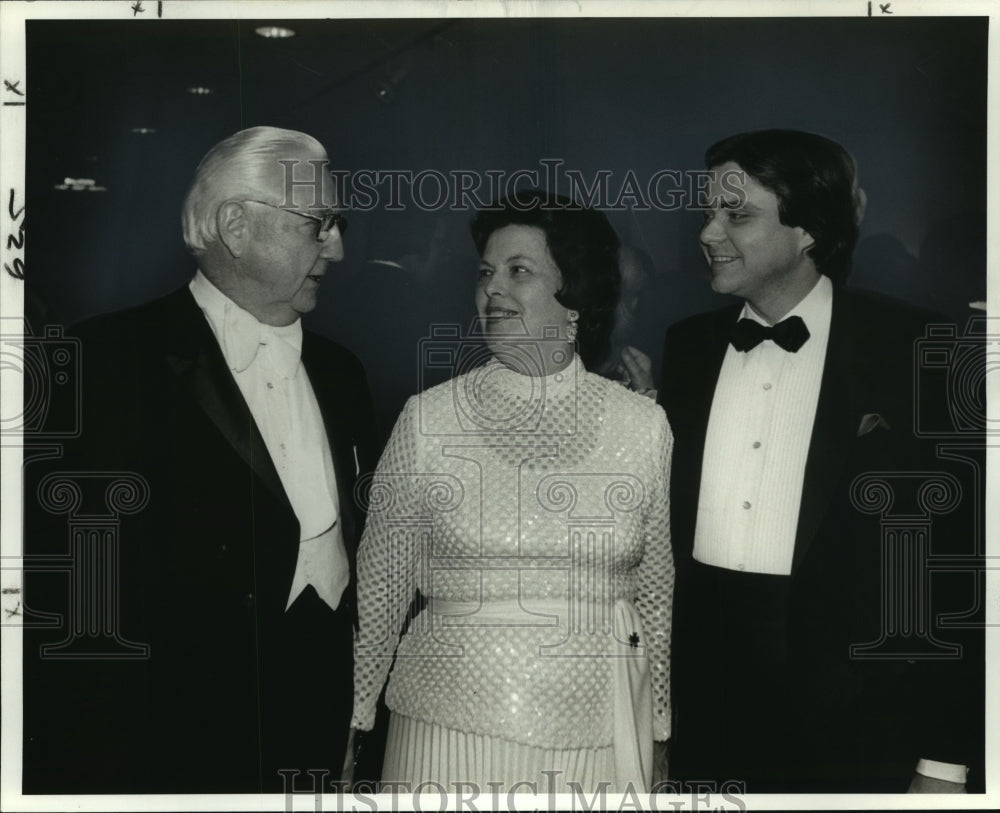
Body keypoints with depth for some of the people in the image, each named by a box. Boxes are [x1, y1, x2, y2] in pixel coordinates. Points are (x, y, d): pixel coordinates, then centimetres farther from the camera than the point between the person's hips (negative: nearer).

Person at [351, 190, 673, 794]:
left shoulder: (644, 425, 0)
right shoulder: (427, 420, -3)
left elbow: (659, 592, 6)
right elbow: (380, 586, 2)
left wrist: (661, 734, 9)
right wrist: (351, 725, 4)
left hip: (600, 728, 1)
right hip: (453, 725, -1)